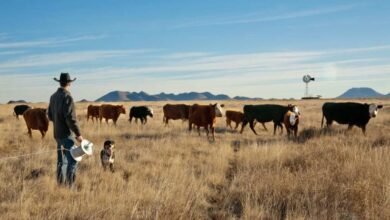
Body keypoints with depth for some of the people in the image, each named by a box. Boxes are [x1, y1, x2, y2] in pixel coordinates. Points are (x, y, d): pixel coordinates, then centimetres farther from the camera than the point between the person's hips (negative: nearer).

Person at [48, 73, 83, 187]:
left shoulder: (53, 96, 9)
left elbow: (50, 115, 18)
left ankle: (61, 184, 22)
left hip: (57, 133, 9)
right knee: (72, 160, -5)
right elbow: (71, 118, -21)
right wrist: (78, 134, -17)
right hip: (67, 134, -8)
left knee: (61, 161, 16)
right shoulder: (67, 97, -16)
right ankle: (70, 185, -7)